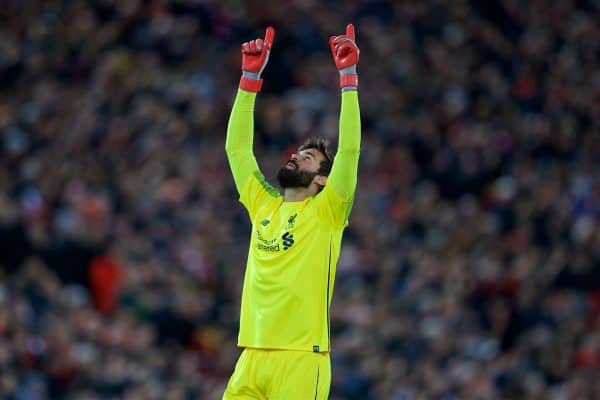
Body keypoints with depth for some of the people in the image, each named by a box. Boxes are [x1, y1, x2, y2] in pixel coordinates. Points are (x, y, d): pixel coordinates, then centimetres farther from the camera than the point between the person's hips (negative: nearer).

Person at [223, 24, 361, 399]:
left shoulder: (326, 211, 3)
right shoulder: (263, 204, 17)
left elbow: (350, 149, -7)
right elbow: (237, 147, 19)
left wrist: (348, 75, -7)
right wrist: (251, 76, 17)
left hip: (301, 358, -5)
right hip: (252, 355, 5)